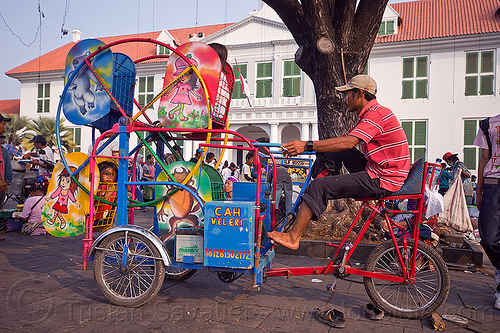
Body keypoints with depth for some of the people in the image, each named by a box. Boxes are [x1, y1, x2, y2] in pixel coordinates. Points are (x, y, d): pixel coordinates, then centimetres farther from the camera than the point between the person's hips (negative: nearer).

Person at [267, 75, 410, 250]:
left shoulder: (376, 113, -14)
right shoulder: (369, 114, 20)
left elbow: (348, 142, -28)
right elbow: (344, 139, 14)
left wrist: (308, 145, -29)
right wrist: (303, 146, 3)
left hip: (382, 180, -10)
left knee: (319, 186, -17)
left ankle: (293, 237, -11)